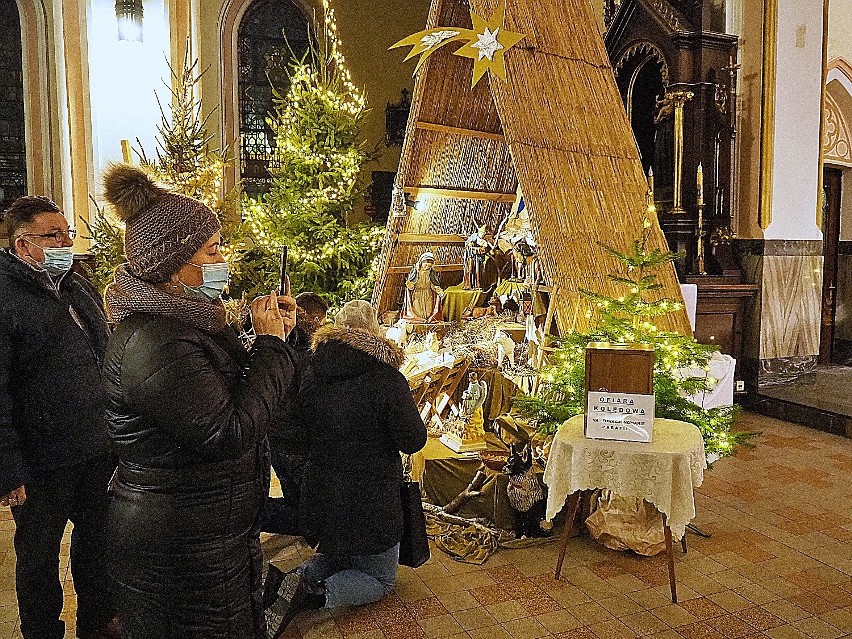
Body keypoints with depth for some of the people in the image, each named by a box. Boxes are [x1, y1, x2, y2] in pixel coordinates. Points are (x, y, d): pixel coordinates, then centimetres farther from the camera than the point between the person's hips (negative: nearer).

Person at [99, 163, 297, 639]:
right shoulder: (154, 342, -26)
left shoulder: (184, 322, 5)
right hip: (180, 549, -10)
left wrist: (273, 336, 0)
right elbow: (230, 433, -29)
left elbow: (233, 390, 14)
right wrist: (272, 344, -19)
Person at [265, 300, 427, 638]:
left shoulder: (311, 379, -2)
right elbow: (414, 441, -15)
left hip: (321, 495, 6)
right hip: (371, 502, -5)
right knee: (381, 579, 16)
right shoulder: (387, 378, -21)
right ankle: (316, 594, -11)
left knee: (335, 558, 31)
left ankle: (285, 582, 1)